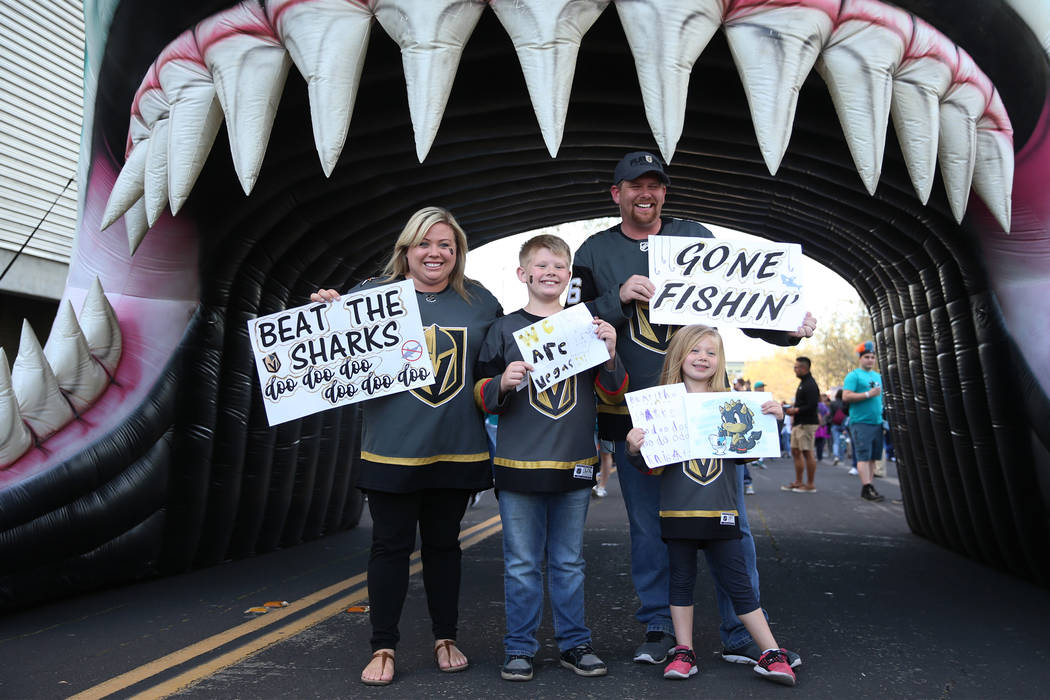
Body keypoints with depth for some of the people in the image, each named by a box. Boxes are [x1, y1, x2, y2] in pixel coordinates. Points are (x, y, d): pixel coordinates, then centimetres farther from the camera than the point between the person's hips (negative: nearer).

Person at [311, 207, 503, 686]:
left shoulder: (480, 301, 8)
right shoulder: (373, 293, -1)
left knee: (444, 543, 15)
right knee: (391, 545, 5)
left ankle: (445, 638, 29)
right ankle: (383, 648, 19)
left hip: (458, 449, 3)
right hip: (393, 449, -2)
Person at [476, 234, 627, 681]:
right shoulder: (505, 329, 3)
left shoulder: (586, 327, 8)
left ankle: (574, 644, 26)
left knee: (569, 562, 13)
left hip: (574, 465, 2)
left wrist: (610, 356, -8)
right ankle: (519, 648, 19)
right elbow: (482, 397, 5)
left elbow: (613, 395, 9)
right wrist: (502, 383, -16)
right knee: (522, 565, 5)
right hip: (519, 464, -1)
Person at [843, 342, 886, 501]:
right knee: (863, 456, -10)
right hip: (861, 422, -7)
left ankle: (867, 487, 12)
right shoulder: (854, 376, -3)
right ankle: (867, 488, -12)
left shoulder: (878, 376, 20)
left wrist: (883, 413, 15)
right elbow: (846, 397, -14)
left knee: (873, 456, 7)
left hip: (877, 422, 7)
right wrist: (868, 394, -16)